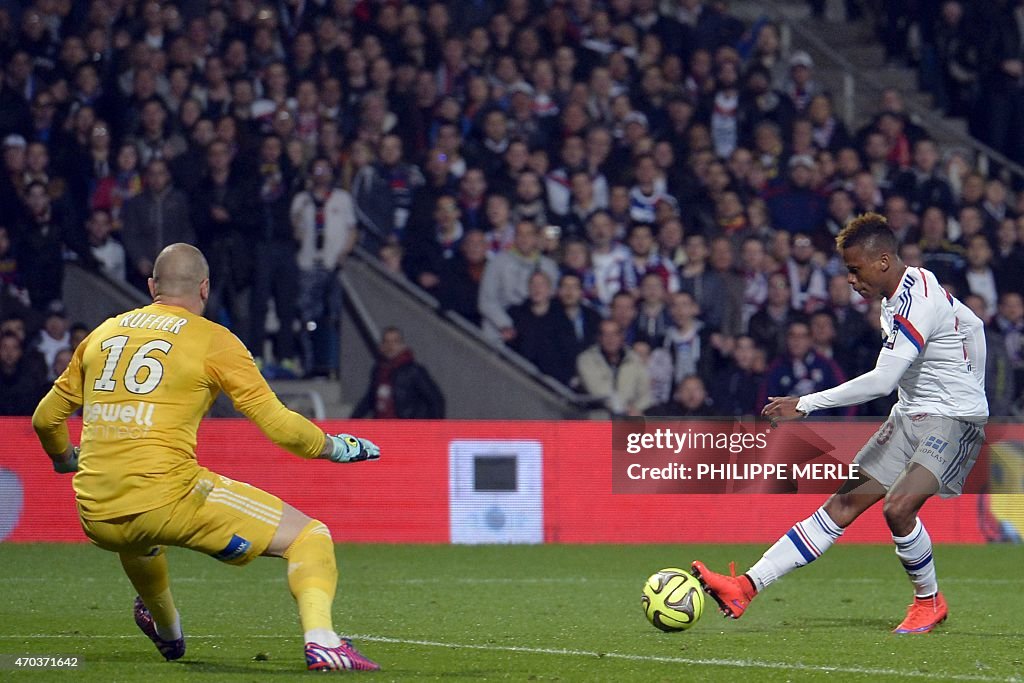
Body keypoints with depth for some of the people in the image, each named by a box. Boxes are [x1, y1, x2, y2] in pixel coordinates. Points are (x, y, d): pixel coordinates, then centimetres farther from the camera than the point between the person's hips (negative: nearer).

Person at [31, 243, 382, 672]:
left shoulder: (103, 334, 18)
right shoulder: (213, 340, 3)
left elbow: (46, 418, 26)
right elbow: (279, 426, 0)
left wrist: (65, 459, 47)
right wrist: (336, 447, 17)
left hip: (96, 519, 6)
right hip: (168, 499, -6)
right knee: (308, 537, 1)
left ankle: (167, 634, 62)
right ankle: (321, 641, -22)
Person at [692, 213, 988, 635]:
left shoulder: (917, 303, -22)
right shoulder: (910, 291, 8)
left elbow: (882, 380, -29)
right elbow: (971, 325, 23)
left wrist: (806, 404, -24)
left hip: (954, 419, -9)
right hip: (911, 415, 9)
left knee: (898, 507, -28)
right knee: (843, 506, 1)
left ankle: (929, 602, -2)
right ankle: (746, 588, -7)